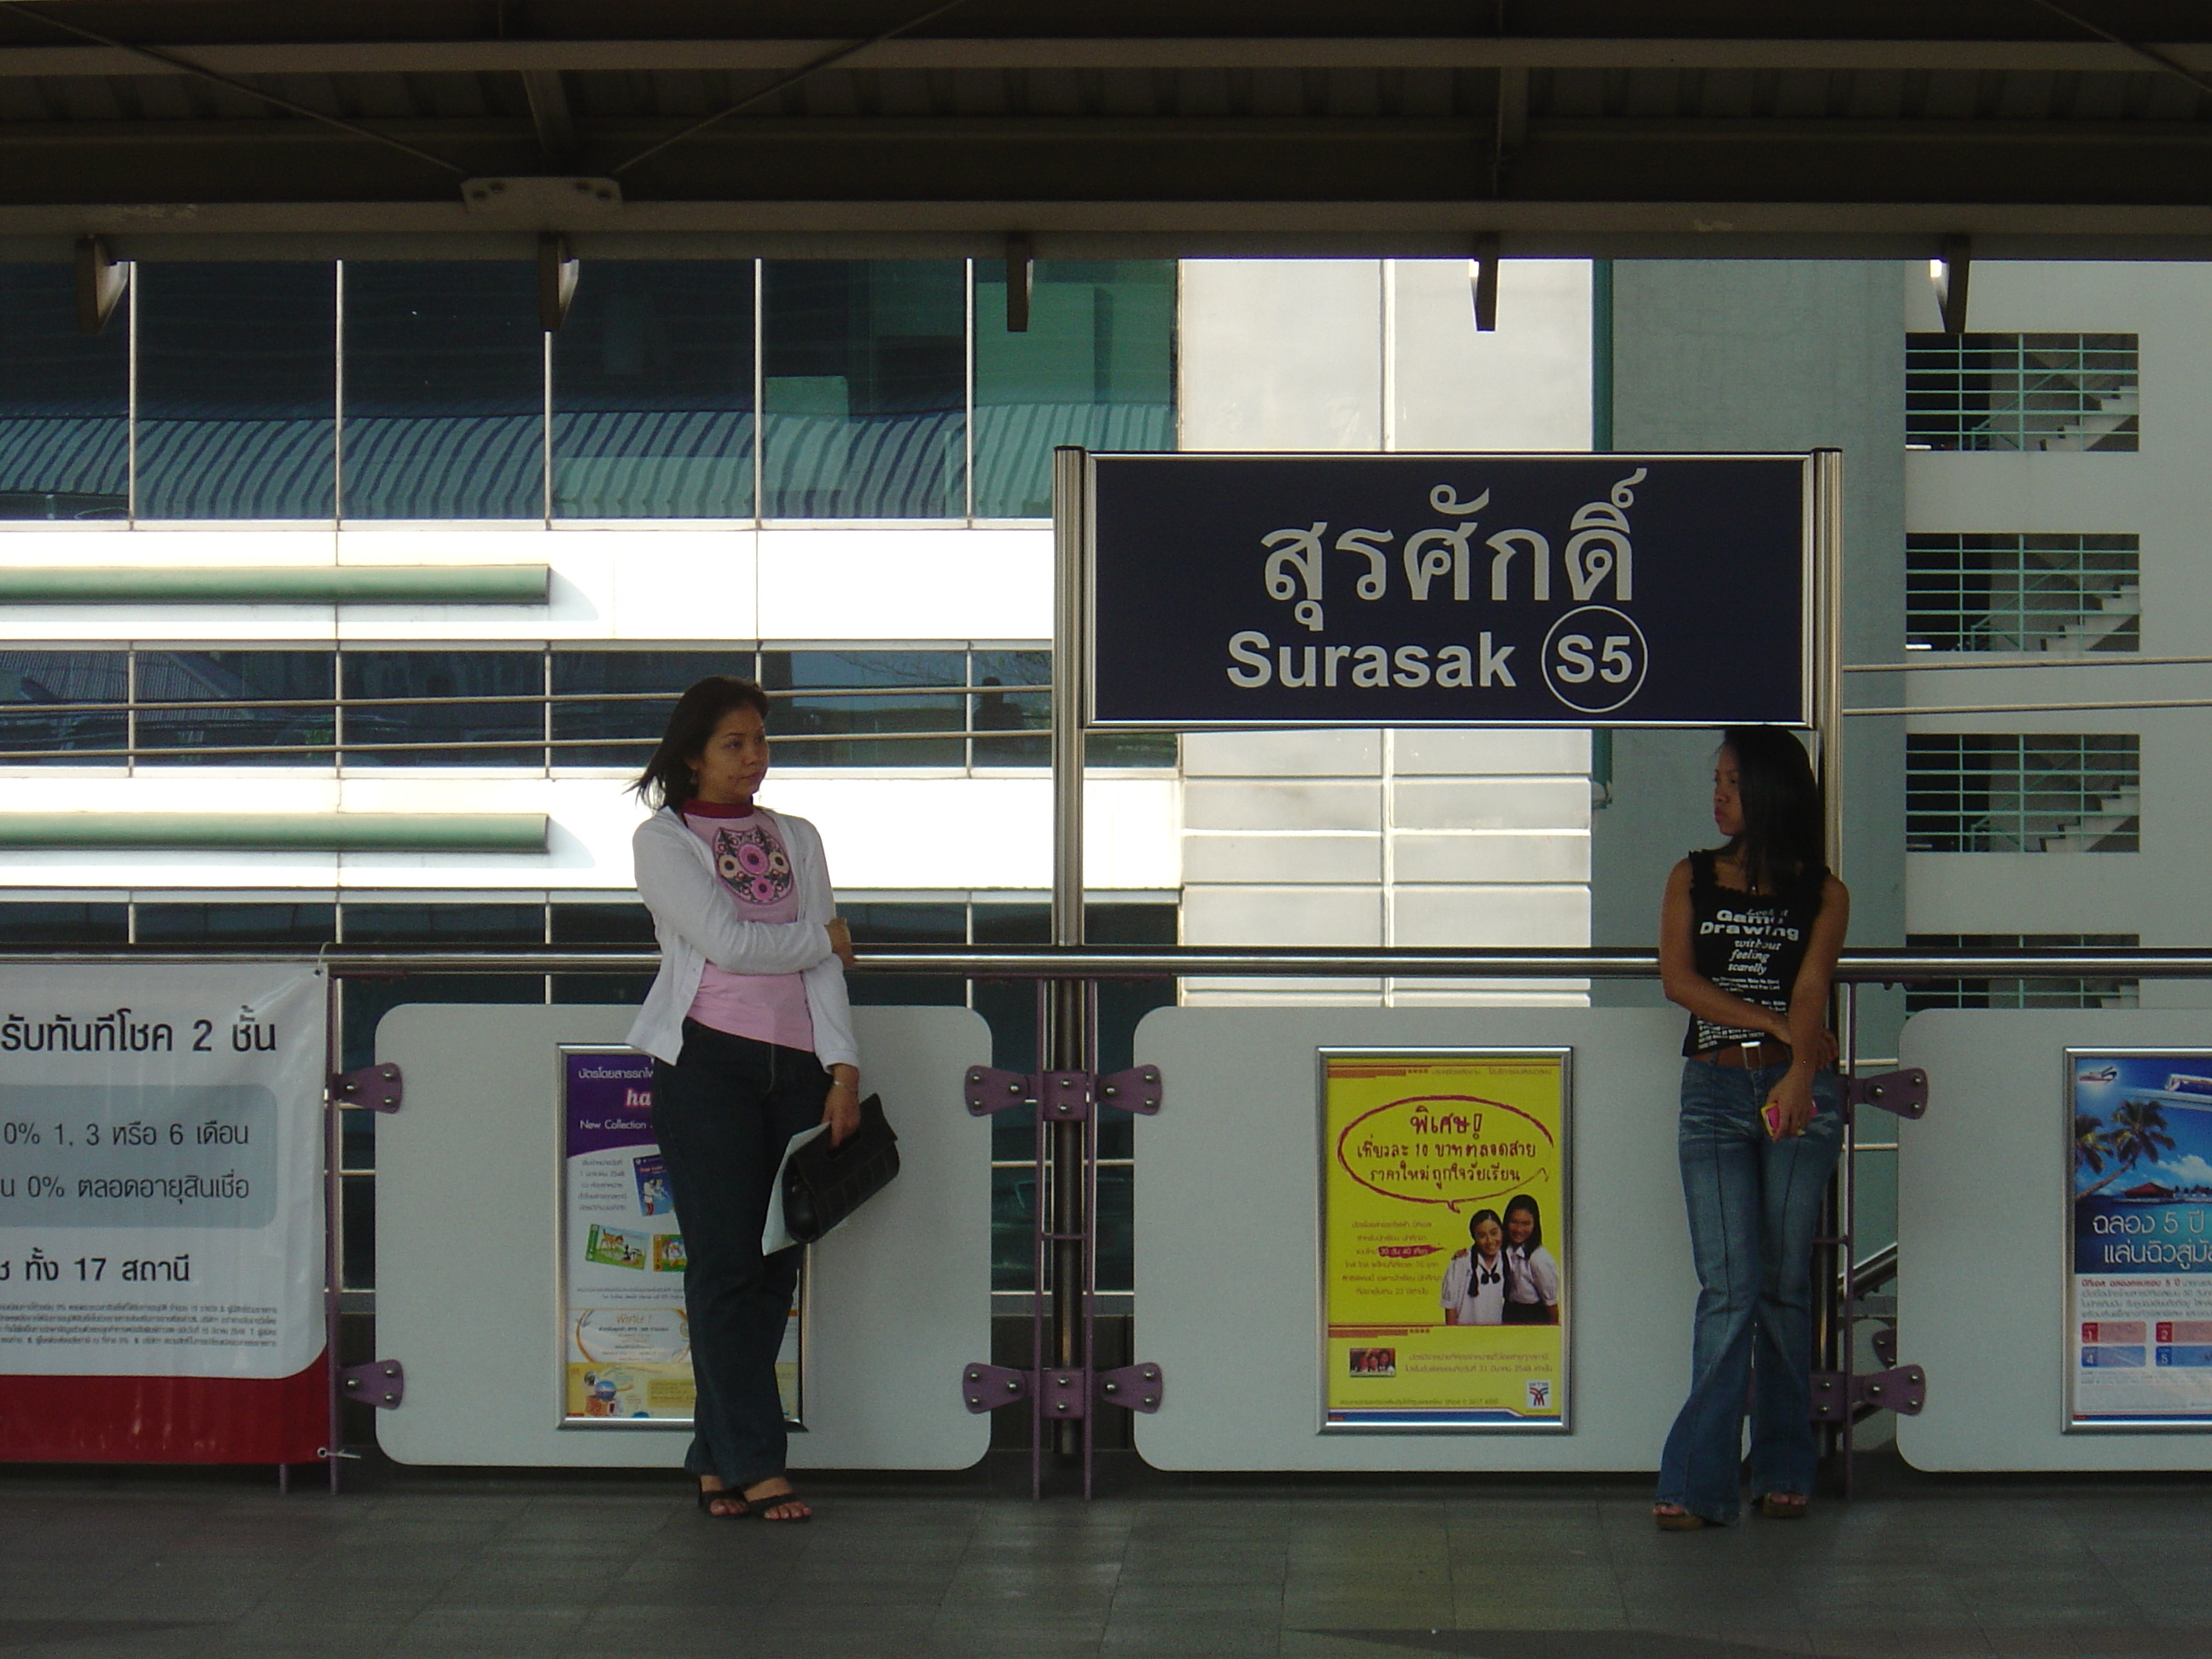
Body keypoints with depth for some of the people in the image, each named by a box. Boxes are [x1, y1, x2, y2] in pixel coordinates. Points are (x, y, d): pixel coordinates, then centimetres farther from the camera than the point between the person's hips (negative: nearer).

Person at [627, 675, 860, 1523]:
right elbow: (729, 942, -9)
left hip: (796, 1065, 5)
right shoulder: (663, 840, 4)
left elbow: (826, 964, 9)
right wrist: (823, 939, 5)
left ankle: (716, 1461, 9)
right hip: (707, 1063, -4)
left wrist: (843, 1068, -2)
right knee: (726, 1264, -7)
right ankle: (755, 1465, -6)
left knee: (774, 1267, 2)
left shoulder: (796, 838, 18)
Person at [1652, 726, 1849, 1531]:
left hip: (1801, 1090, 0)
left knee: (1787, 1284, 2)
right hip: (1714, 1089, 0)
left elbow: (1811, 990, -7)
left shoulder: (1822, 893, 7)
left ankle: (1782, 1470, 12)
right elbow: (1677, 980, -2)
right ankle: (1698, 1483, -7)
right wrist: (1772, 1024, -12)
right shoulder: (1692, 879, 11)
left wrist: (1800, 1073, -24)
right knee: (1728, 1287, -7)